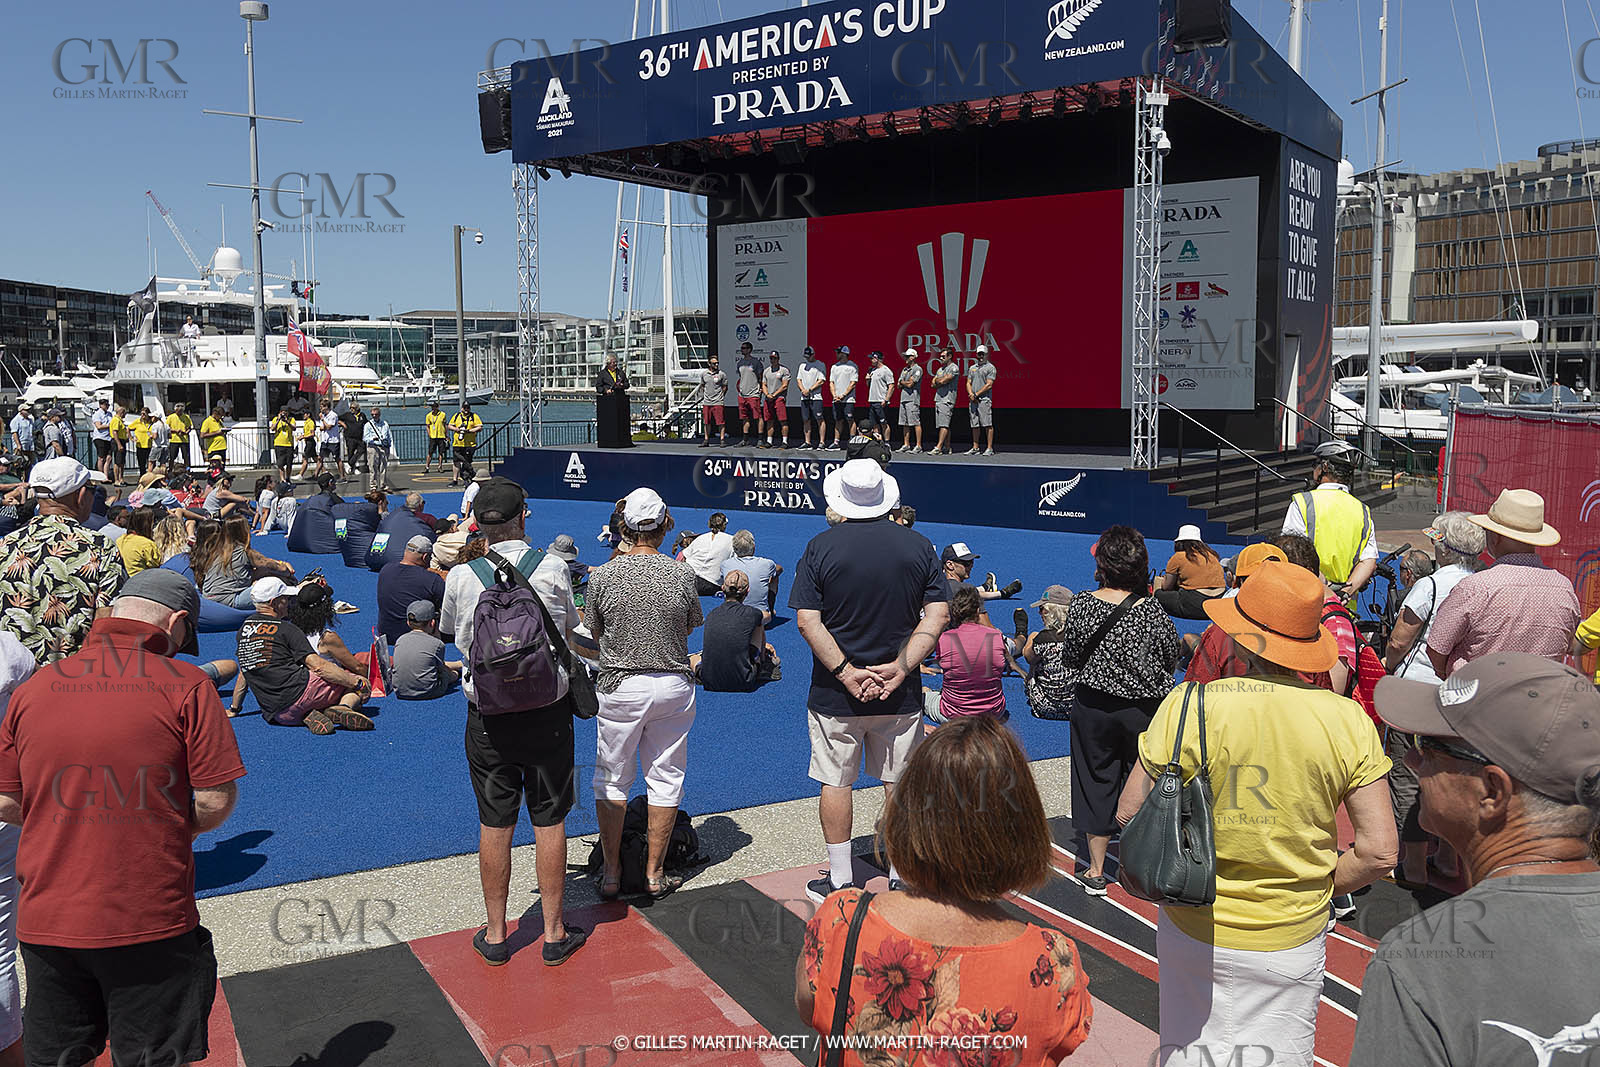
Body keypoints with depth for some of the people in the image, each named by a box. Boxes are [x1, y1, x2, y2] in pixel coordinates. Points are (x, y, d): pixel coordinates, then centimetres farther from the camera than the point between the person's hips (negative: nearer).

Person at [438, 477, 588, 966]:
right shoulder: (552, 569, -9)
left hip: (488, 714, 1)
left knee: (494, 824, 11)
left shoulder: (461, 577, -7)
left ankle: (496, 935, 23)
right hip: (548, 709, 0)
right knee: (549, 821, 10)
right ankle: (555, 933, 20)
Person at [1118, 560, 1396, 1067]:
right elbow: (1379, 853, -9)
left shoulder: (1188, 705, -16)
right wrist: (1314, 890, 6)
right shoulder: (1349, 721, -11)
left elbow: (1129, 815, -9)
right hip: (1292, 940, 1)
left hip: (1193, 928, -1)